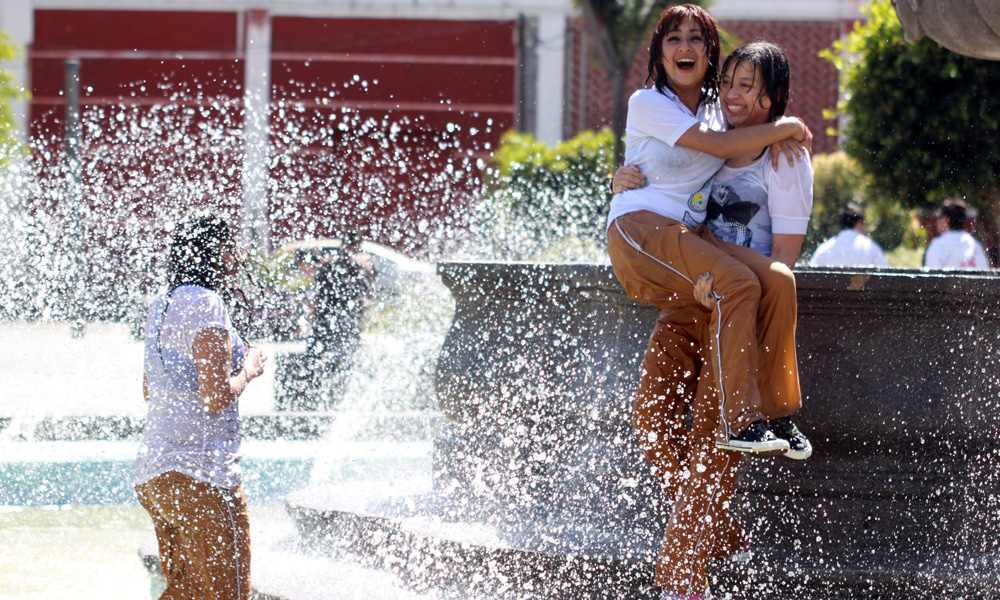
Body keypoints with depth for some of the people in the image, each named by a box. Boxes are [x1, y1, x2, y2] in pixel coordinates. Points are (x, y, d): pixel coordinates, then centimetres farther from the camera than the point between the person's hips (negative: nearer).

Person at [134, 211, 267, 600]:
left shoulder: (163, 306, 13)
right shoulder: (207, 306, -15)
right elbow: (217, 397, -22)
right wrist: (248, 370, -2)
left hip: (153, 471, 9)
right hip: (199, 473, -9)